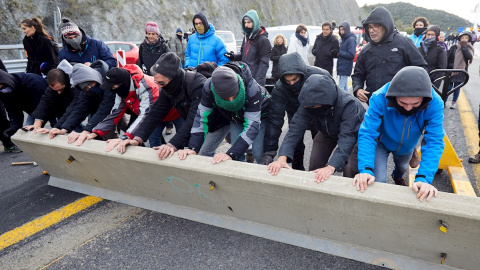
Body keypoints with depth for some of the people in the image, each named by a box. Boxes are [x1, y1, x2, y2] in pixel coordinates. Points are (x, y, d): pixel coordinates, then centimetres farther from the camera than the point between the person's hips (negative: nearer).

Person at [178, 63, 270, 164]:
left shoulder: (252, 89, -41)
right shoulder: (209, 87, -31)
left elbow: (252, 126, -41)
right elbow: (201, 117, -24)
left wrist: (231, 154, -50)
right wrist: (193, 148, -34)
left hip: (258, 113, -3)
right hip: (233, 116, 4)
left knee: (259, 154, -20)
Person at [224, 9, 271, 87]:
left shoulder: (263, 40, -9)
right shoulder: (246, 37, 16)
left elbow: (264, 63, -13)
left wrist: (258, 82, -21)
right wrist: (234, 56, 5)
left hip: (254, 79, -8)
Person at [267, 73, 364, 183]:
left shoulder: (349, 105, -40)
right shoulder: (308, 104, -28)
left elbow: (347, 138, -46)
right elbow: (296, 128, -33)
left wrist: (330, 167, -59)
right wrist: (282, 157, -47)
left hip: (355, 134, -3)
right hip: (328, 132, 4)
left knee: (350, 169, -20)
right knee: (315, 163, -10)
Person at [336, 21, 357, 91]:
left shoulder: (351, 39, -11)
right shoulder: (344, 39, 16)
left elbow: (351, 55, -17)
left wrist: (339, 52, -16)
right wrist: (337, 52, 1)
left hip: (345, 68, -9)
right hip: (342, 67, 9)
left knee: (340, 87, -12)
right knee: (345, 87, 15)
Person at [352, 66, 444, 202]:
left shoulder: (435, 104, -35)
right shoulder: (380, 98, -40)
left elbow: (434, 141, -36)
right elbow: (367, 134, -41)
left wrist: (423, 178, -48)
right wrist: (366, 169, -53)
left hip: (406, 147, 3)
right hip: (382, 142, -3)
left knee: (402, 167, 30)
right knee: (378, 180, -13)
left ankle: (398, 177, 69)